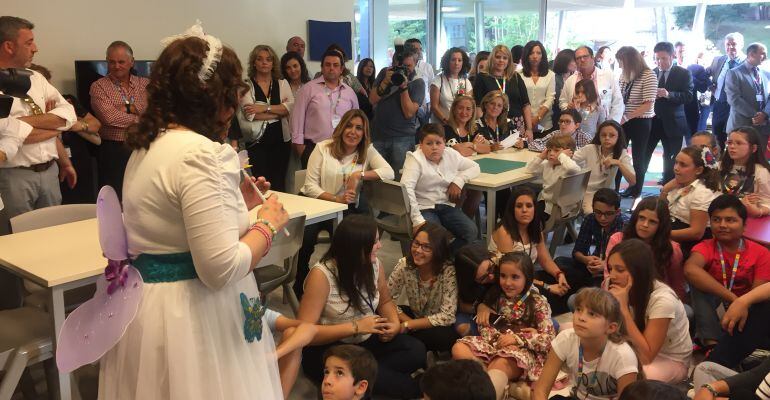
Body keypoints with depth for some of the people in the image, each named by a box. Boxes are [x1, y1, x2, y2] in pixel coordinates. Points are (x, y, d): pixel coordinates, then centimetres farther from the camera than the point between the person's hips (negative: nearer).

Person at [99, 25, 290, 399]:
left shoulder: (149, 143, 7)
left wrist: (235, 203, 17)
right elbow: (221, 268, -26)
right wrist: (268, 224, -11)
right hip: (189, 313, -9)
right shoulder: (199, 153, -23)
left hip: (147, 302, 9)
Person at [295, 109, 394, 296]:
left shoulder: (368, 151, 7)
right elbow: (310, 186, -4)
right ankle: (300, 287, -6)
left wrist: (360, 175, -20)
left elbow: (389, 172, -8)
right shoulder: (323, 148, 2)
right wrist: (336, 199, -19)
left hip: (347, 208, 1)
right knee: (307, 236, -30)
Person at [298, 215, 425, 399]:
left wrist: (395, 323, -9)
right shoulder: (321, 275, -22)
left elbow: (385, 301, 14)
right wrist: (355, 327, -28)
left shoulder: (374, 265, -4)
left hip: (366, 341, 8)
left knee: (416, 350, -20)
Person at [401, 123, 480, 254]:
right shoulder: (415, 159, -11)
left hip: (446, 205, 5)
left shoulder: (451, 155, 6)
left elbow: (475, 167, 17)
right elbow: (407, 189, -23)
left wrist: (458, 181, -5)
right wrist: (417, 220, -32)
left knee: (471, 232, -16)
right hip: (424, 208, -5)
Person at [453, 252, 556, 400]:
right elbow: (484, 325, 12)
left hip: (521, 350, -5)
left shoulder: (538, 302, -2)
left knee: (499, 365, -40)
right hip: (494, 344, 5)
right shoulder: (496, 296, 12)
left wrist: (517, 338, -17)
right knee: (458, 349, -24)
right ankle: (497, 383, -33)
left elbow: (549, 339, -9)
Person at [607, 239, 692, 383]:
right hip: (638, 350, 6)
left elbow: (646, 356, -30)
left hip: (670, 360, -5)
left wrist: (623, 308, -34)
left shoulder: (662, 300, -30)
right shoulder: (625, 290, -11)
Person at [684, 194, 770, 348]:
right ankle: (712, 344, -33)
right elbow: (690, 269, -36)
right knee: (698, 280, -27)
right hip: (712, 307, 0)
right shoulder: (706, 247, -12)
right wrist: (733, 298, -41)